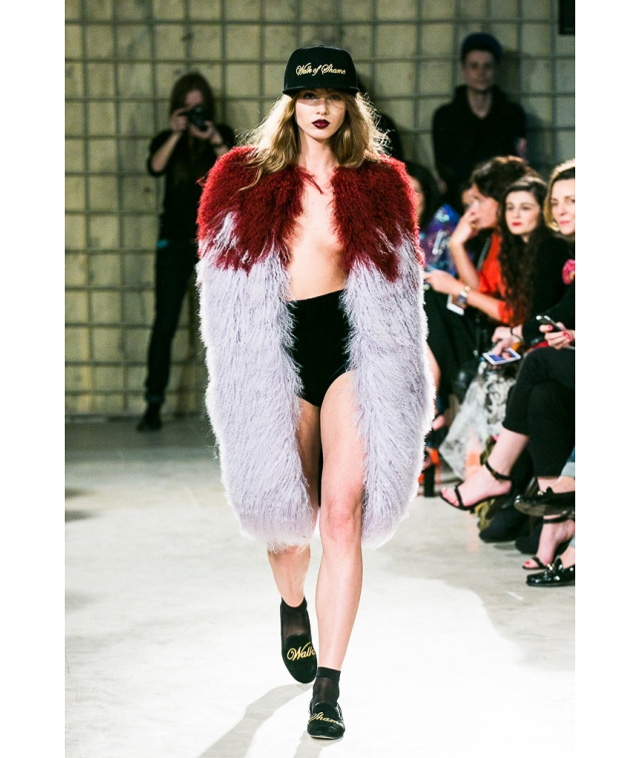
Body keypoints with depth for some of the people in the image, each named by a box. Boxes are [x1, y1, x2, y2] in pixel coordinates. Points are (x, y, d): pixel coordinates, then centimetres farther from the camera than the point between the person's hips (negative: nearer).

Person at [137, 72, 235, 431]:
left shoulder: (223, 136, 8)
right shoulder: (167, 141, 10)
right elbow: (155, 167, -11)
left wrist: (214, 140, -19)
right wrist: (176, 134, -18)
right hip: (175, 240, 0)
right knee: (165, 321, -6)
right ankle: (154, 405, -6)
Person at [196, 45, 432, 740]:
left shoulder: (377, 185, 7)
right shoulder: (245, 180, 7)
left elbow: (399, 288, 13)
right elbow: (224, 289, 11)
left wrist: (409, 375, 8)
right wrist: (232, 378, 6)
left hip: (353, 348, -1)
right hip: (274, 350, 1)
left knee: (344, 513, -14)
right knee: (286, 508, 10)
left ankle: (328, 687, -13)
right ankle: (292, 606, 46)